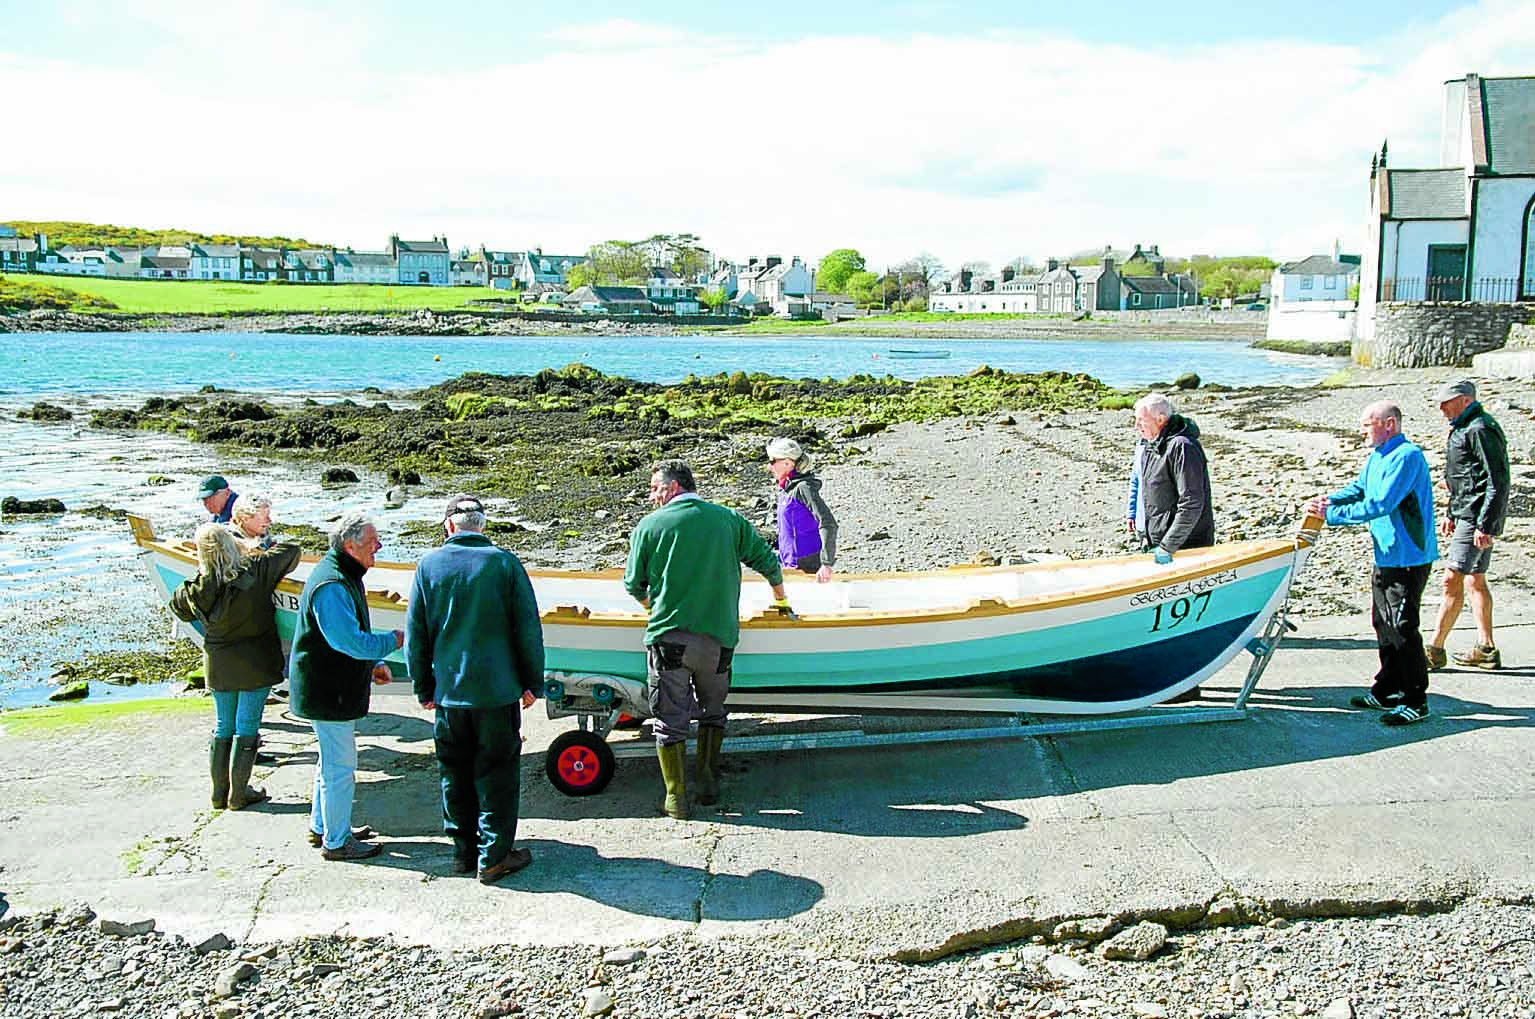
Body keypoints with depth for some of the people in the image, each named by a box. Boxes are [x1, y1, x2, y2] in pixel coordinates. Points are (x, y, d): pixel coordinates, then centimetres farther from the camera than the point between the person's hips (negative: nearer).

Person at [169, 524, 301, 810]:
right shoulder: (256, 570, -16)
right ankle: (238, 794, 10)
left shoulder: (198, 587, -7)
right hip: (255, 663, -3)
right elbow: (291, 551, -2)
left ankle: (219, 792, 22)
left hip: (218, 665, 3)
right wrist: (264, 554, 14)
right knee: (247, 728, 5)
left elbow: (177, 604, 14)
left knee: (223, 727, 16)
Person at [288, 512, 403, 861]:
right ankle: (336, 842, 11)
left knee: (333, 759, 22)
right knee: (340, 766, -1)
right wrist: (392, 640, -13)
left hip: (338, 688, 11)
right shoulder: (331, 586, -25)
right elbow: (352, 642, -28)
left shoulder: (346, 576, 11)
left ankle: (322, 826, 37)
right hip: (328, 692, -11)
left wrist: (373, 664, 9)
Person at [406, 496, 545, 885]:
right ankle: (494, 857, 11)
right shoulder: (504, 562, -6)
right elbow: (528, 629, -5)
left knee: (455, 773, 15)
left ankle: (464, 850, 24)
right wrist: (532, 683, 5)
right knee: (496, 774, 6)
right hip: (497, 691, -2)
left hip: (448, 691, 2)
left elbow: (415, 634, 4)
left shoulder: (429, 564, -1)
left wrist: (423, 688, 13)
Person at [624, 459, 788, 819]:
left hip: (668, 637, -2)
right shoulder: (729, 519, 7)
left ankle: (676, 797, 11)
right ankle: (708, 783, 26)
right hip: (718, 636, 2)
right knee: (712, 712, 22)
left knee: (670, 720, 8)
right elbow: (768, 561, 14)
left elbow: (634, 584, 8)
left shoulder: (649, 526, 1)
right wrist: (780, 598, 33)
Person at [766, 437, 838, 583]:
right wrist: (781, 557, 24)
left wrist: (826, 564, -27)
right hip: (793, 565, 9)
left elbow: (828, 524, -23)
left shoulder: (803, 488, -17)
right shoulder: (785, 489, 11)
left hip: (808, 565, -9)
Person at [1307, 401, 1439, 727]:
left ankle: (1415, 702, 3)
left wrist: (1332, 515, -23)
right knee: (1384, 624, 16)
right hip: (1386, 555, 10)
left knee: (1402, 627, -6)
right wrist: (1331, 499, -6)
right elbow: (1360, 489, 15)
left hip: (1408, 559, -10)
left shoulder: (1407, 456, -19)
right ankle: (1386, 691, 26)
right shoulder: (1377, 456, 11)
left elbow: (1380, 504, -26)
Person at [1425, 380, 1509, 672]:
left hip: (1478, 516, -11)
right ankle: (1485, 650, 20)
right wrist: (1452, 513, 25)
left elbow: (1497, 483, -20)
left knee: (1452, 579, -11)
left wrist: (1485, 526, -22)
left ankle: (1435, 650, -8)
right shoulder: (1463, 428, 16)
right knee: (1475, 581, 14)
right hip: (1467, 514, 11)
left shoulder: (1481, 430, -17)